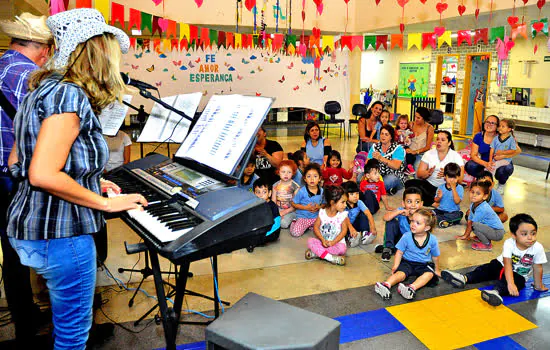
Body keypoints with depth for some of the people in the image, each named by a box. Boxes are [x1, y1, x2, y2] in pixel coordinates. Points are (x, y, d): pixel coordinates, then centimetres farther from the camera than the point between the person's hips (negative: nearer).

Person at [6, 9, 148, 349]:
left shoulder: (45, 89, 11)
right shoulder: (69, 95, -19)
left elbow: (17, 162, 15)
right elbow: (43, 175, -27)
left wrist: (89, 184, 12)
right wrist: (106, 203, -17)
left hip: (32, 223, 10)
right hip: (59, 234, -10)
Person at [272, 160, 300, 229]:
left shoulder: (295, 186, -6)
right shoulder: (276, 185, 6)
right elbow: (273, 201, 9)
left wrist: (285, 211, -13)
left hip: (290, 211, -3)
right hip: (278, 209, 3)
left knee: (283, 223, -28)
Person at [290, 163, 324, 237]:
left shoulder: (322, 191, -1)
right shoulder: (302, 191, -11)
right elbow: (293, 203, -3)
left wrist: (319, 207, -12)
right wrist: (306, 207, -14)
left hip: (316, 217, 4)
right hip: (303, 217, -3)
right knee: (295, 233, -24)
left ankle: (311, 226, 9)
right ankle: (294, 223, 11)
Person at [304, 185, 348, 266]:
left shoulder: (343, 214, -8)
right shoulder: (322, 212, -6)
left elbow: (344, 230, -8)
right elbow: (316, 227, -4)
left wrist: (333, 242, -18)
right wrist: (323, 240, -17)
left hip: (337, 242, -2)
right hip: (323, 242, 2)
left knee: (342, 248, -33)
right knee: (310, 241, -22)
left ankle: (317, 253, -26)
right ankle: (331, 257, -31)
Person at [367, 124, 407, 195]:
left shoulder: (398, 149, -3)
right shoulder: (375, 147, 11)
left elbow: (396, 166, -18)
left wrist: (381, 158, -30)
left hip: (394, 177, -5)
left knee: (391, 179, -41)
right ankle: (387, 189, -14)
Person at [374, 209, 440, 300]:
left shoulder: (432, 240, -9)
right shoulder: (406, 237, -12)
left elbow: (435, 256, 6)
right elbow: (399, 252, -4)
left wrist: (436, 269, 16)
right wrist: (395, 266, -14)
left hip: (424, 265, 0)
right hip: (407, 262, 0)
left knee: (429, 274, -29)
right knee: (401, 273, -26)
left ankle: (412, 288, -52)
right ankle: (386, 285, -50)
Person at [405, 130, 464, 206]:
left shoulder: (456, 156, 3)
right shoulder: (429, 154, 8)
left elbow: (460, 179, -8)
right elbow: (419, 174, 1)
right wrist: (428, 173, -22)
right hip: (429, 185, 3)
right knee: (410, 183, -24)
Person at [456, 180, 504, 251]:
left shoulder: (482, 209, -27)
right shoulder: (473, 205, -1)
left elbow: (472, 224, -18)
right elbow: (469, 221, 5)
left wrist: (465, 236, -8)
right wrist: (466, 235, 6)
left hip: (498, 233, -9)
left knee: (474, 225, -28)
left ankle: (487, 245, -8)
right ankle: (484, 238, 15)